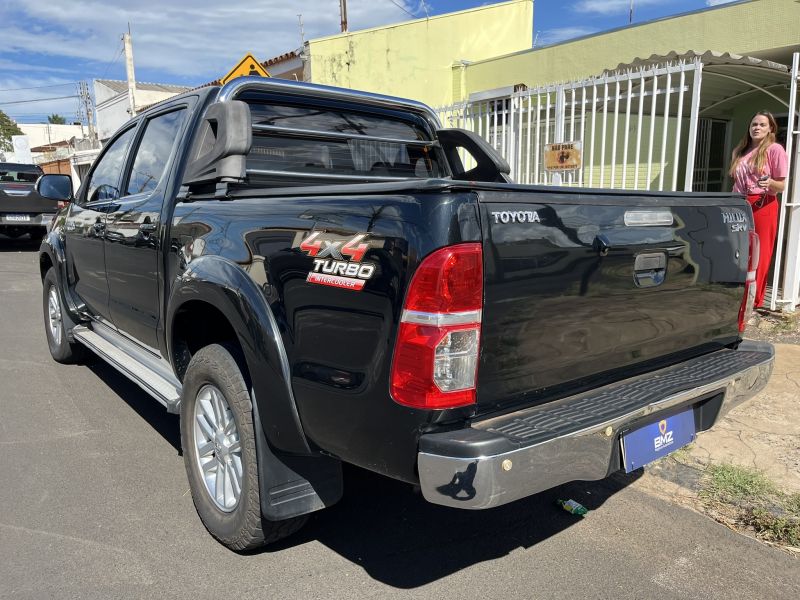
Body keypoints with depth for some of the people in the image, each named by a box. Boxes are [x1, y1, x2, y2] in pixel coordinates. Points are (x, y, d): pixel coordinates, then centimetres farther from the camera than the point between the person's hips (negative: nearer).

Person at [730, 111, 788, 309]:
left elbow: (781, 186, -5)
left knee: (759, 254, -1)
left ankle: (753, 300, 6)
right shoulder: (740, 151, 14)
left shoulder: (775, 149, -3)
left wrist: (769, 183, -25)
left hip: (762, 206, -5)